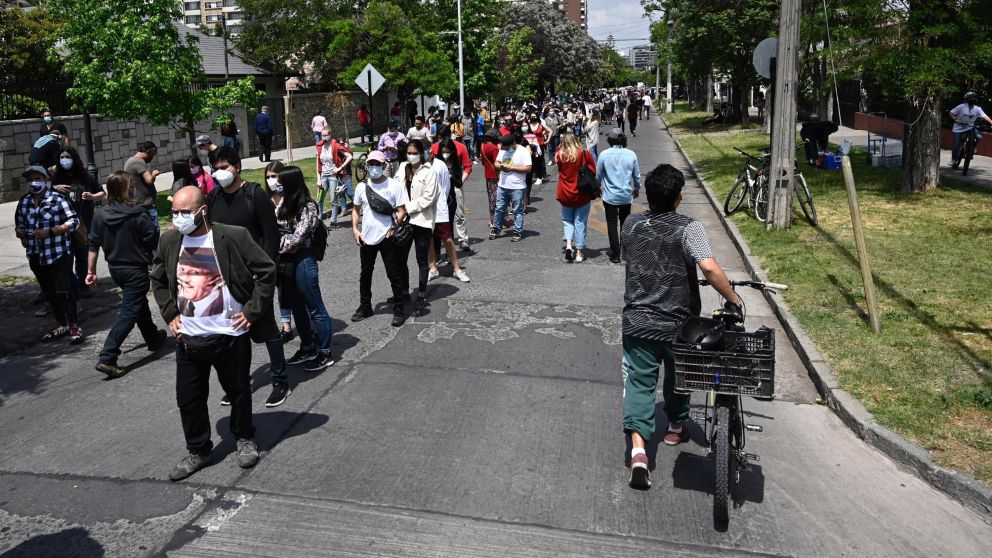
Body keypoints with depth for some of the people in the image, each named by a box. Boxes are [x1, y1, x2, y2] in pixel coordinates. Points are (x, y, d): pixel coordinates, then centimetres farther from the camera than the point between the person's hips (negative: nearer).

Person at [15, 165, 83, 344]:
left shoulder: (57, 199, -9)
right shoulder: (24, 202, 8)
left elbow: (74, 221, -11)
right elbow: (19, 223, 20)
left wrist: (50, 231, -19)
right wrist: (20, 232, -3)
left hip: (59, 254, -6)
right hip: (36, 256, 6)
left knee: (64, 290, -5)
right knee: (49, 292, 14)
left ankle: (74, 326, 5)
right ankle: (61, 324, 27)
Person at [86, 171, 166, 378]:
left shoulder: (100, 215, -1)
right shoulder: (138, 215, -18)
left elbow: (93, 245, 1)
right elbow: (155, 242, -14)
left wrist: (91, 271, 8)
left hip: (115, 269, 7)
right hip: (136, 270, -7)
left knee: (139, 303, 26)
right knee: (128, 313, -5)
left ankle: (154, 338, 43)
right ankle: (107, 358, -12)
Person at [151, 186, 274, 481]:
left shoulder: (233, 236, -14)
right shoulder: (169, 241, 2)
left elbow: (266, 270, -11)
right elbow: (158, 281, 18)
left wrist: (252, 312, -12)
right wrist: (169, 314, 7)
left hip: (231, 335, -4)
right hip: (188, 339, 4)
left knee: (239, 393, 13)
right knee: (188, 399, 10)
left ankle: (245, 439, 36)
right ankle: (198, 451, 29)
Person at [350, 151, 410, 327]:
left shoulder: (394, 185, -7)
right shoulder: (362, 187, 5)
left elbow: (402, 211, -8)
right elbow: (356, 209, 15)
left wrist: (394, 227, -20)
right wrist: (355, 229, 3)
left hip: (387, 238, -4)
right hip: (366, 238, 5)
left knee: (394, 274, 2)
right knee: (365, 274, 15)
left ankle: (399, 310, 12)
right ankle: (365, 307, 30)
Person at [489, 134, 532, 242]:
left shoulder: (523, 151, -11)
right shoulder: (502, 150, 7)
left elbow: (528, 168, -17)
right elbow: (496, 163, 15)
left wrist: (512, 168, -20)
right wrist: (499, 166, -10)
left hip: (517, 187, -5)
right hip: (502, 186, 5)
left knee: (518, 211, 3)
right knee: (499, 209, 11)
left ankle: (518, 232, 12)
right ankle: (495, 229, 24)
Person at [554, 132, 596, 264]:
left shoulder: (560, 155, -8)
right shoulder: (585, 153, -10)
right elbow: (593, 171, -4)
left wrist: (561, 147, 11)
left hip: (565, 194, 1)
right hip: (582, 194, -1)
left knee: (567, 220, 18)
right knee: (580, 223, 8)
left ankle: (568, 245, -3)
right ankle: (579, 253, 11)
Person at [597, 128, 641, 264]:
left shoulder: (604, 154, -11)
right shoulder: (631, 154, -5)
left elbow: (598, 175, -2)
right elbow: (637, 175, 5)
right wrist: (637, 188, 24)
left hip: (610, 196, -2)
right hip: (626, 195, 2)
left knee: (612, 225, 6)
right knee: (625, 224, 19)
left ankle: (615, 255, 5)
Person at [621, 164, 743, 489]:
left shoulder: (630, 226, 2)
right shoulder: (688, 228, -13)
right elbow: (710, 268, -26)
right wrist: (733, 300, -13)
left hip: (637, 322, 2)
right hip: (677, 323, -2)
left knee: (639, 381, 2)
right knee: (678, 375, 23)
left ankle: (638, 449, -13)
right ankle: (677, 426, 45)